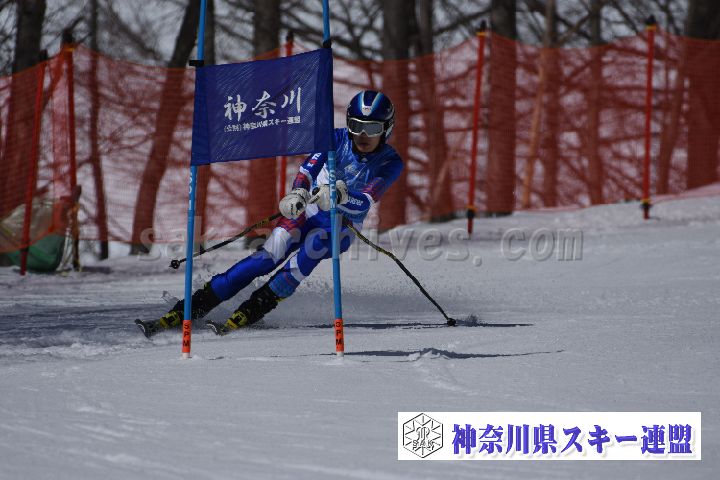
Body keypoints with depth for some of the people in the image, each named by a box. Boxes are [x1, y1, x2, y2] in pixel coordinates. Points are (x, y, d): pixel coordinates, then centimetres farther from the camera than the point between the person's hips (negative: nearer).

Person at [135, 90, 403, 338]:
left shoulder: (390, 163, -13)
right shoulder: (337, 140, -8)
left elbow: (364, 203, -26)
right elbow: (308, 169, -22)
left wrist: (339, 195, -47)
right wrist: (297, 194, -43)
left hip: (342, 227, -1)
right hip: (309, 210, 1)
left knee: (315, 244, -34)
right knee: (268, 257, -21)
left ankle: (247, 314, -37)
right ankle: (184, 312, -25)